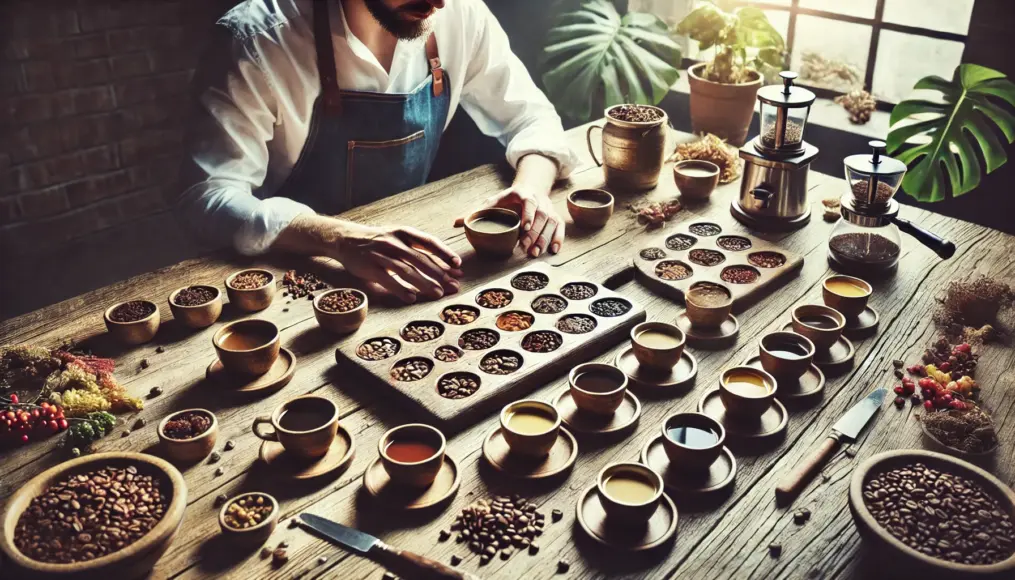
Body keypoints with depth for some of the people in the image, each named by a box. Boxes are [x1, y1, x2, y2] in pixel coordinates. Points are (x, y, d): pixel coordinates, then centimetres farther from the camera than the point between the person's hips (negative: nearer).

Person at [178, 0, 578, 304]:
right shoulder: (261, 37, -21)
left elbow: (527, 113, 2)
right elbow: (207, 196, -24)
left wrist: (532, 186, -20)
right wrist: (342, 240, -40)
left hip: (406, 253, 4)